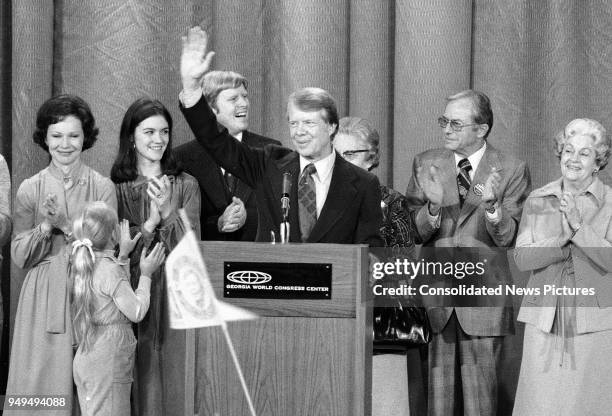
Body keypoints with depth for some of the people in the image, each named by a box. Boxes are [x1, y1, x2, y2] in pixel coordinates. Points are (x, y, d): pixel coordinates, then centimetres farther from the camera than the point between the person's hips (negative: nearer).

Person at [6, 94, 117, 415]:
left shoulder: (102, 187, 2)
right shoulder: (30, 190, 4)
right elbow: (20, 256, 2)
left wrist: (67, 226, -14)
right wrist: (45, 227, -14)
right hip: (43, 299, 1)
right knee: (43, 386, -1)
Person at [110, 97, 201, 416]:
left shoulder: (186, 185, 5)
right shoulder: (114, 187, 2)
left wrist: (168, 212, -14)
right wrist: (149, 223, -14)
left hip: (174, 292, 1)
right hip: (130, 293, -1)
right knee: (137, 374, -3)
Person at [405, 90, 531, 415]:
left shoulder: (512, 171, -2)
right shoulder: (426, 164, 5)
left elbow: (506, 239, -7)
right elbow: (413, 234, 0)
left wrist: (492, 205, -26)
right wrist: (433, 207, -20)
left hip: (483, 297, -2)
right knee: (438, 387, 6)